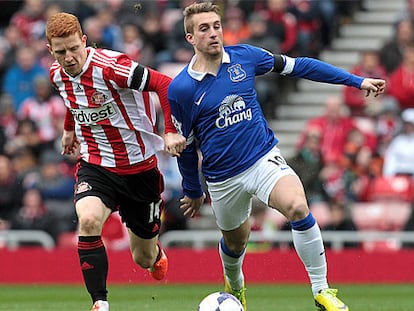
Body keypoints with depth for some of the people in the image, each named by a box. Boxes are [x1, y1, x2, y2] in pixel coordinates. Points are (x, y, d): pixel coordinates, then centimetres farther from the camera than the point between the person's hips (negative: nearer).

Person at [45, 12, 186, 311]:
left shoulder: (109, 66, -24)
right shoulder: (58, 74, -3)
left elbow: (165, 84, -26)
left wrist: (172, 132, -33)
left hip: (139, 168, -3)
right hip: (95, 165, 3)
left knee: (144, 258, 10)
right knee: (88, 221, -30)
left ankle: (157, 254, 51)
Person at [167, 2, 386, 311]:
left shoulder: (243, 56, -5)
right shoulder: (180, 89, -10)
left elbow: (297, 66, 5)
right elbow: (185, 144, 4)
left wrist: (356, 81, 5)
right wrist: (192, 190, 15)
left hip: (264, 157, 0)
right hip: (223, 178, 0)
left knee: (297, 207, -29)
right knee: (235, 243, 15)